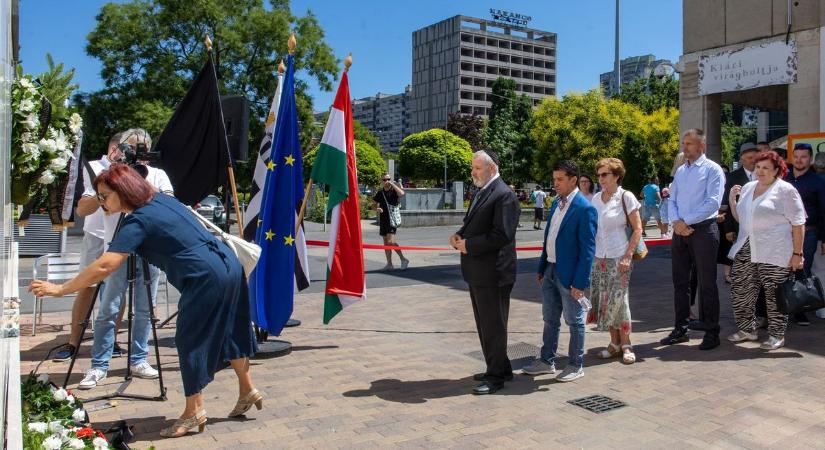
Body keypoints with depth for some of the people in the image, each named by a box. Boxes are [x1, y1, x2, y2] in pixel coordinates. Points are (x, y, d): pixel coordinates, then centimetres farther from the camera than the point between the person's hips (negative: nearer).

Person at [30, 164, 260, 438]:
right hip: (229, 264, 9)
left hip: (206, 278, -9)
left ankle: (194, 411, 14)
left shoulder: (139, 221, -11)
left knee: (190, 339, 3)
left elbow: (104, 267, -19)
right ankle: (248, 391, 32)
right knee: (227, 331, 20)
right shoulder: (161, 199, 12)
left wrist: (60, 289, -13)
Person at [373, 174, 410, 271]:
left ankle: (403, 259, -5)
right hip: (383, 220, 6)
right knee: (386, 243, 9)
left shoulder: (394, 190, -3)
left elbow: (402, 193, -26)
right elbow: (374, 204, 17)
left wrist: (392, 184, -19)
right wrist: (377, 209, -5)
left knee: (391, 241, -17)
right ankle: (389, 264, 17)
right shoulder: (380, 192, 11)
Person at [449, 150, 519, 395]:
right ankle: (499, 368, 33)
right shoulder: (481, 192, 14)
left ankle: (496, 376, 17)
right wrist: (459, 235, 2)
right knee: (484, 325, 19)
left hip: (493, 273, -9)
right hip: (477, 272, 10)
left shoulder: (504, 195, -16)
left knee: (493, 326, 3)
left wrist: (468, 245, -18)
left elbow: (502, 235, -23)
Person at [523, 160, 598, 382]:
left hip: (569, 274, -8)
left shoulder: (584, 209, -16)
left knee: (575, 322, 8)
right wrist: (541, 268, 14)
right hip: (550, 270, 8)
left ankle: (576, 366, 22)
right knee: (550, 319, 17)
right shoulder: (557, 202, 8)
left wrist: (580, 282, -19)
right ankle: (546, 361, 31)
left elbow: (588, 249, -17)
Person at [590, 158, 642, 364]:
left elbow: (637, 229, -7)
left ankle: (626, 345, 10)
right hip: (599, 259, 5)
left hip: (619, 258, -5)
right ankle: (615, 343, 17)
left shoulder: (625, 197, -7)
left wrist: (627, 257, -14)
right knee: (604, 301, 5)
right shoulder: (596, 199, 7)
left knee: (619, 300, -3)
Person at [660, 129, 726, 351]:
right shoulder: (680, 171, 15)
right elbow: (672, 201, 12)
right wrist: (676, 221, -7)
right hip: (680, 232, 6)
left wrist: (686, 221, -14)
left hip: (703, 230, -6)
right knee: (680, 282, 10)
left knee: (707, 283, 0)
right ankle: (680, 329, 20)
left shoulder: (712, 169, -4)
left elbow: (713, 202, -14)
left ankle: (712, 333, 9)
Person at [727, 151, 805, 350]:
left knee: (774, 295, 0)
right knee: (739, 291, 7)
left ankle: (777, 335, 14)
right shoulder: (747, 188, 15)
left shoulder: (785, 190, -3)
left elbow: (798, 224, -6)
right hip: (745, 251, 6)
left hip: (773, 254, -6)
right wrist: (732, 199, 7)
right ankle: (747, 329, 22)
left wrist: (797, 253, -10)